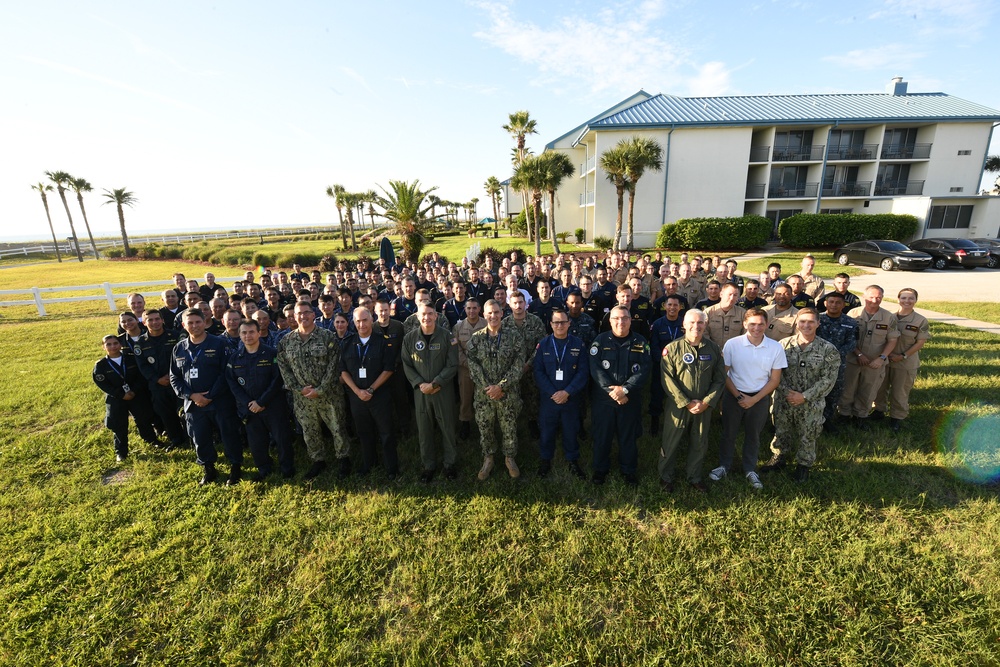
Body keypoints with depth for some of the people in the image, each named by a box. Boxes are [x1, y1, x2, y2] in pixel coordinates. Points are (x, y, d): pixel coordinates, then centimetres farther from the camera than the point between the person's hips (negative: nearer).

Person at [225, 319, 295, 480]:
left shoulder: (272, 353, -8)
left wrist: (262, 402, -16)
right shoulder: (234, 358, 4)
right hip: (249, 407, 4)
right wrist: (248, 403, -11)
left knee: (282, 437, 3)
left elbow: (278, 380, -12)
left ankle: (287, 468, 21)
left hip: (273, 405, -3)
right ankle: (264, 469, 32)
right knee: (256, 441, 12)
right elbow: (232, 383, 1)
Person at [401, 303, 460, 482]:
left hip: (444, 390, -2)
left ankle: (450, 463, 26)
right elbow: (407, 365, 1)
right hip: (420, 391, 2)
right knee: (424, 430, 11)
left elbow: (452, 365, -8)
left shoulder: (447, 337, -6)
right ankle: (429, 465, 28)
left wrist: (435, 384, -15)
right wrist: (420, 384, -12)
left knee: (448, 428, 8)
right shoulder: (409, 338, 1)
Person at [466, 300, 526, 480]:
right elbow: (473, 365, -4)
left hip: (508, 393, -1)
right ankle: (488, 459, 32)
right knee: (484, 428, 11)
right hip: (483, 393, 2)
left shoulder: (514, 335, -5)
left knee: (509, 428, 11)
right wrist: (488, 387, -13)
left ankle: (510, 458, 32)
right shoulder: (476, 338, 0)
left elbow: (519, 364, -9)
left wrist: (501, 386, -15)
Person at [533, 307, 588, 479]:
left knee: (571, 431, 11)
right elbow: (539, 371, -5)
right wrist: (553, 393, -15)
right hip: (548, 398, 1)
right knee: (547, 431, 11)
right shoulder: (543, 344, -1)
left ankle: (573, 461, 32)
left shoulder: (578, 344, -2)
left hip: (571, 398, 0)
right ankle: (545, 461, 32)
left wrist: (567, 392, -15)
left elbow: (583, 372, -6)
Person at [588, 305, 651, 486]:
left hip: (631, 400, 1)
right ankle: (600, 468, 30)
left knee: (629, 436, 13)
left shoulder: (641, 342, 1)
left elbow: (644, 371, -8)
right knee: (601, 435, 10)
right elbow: (595, 369, -10)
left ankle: (628, 470, 33)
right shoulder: (600, 340, -2)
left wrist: (625, 389, -19)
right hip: (603, 398, 0)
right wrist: (611, 390, -19)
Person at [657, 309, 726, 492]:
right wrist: (686, 403, -15)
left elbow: (720, 379, 3)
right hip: (678, 406, -3)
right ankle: (666, 477, 28)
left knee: (700, 444, 16)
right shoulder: (672, 348, -10)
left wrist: (706, 402, -8)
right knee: (670, 443, 8)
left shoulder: (714, 349, 1)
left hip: (704, 407, 3)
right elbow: (667, 379, -13)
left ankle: (694, 477, 36)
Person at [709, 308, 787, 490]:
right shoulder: (732, 344, -13)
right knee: (728, 433, 12)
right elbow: (724, 374, -5)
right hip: (734, 396, -1)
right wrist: (738, 396, -12)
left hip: (760, 398, 1)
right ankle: (724, 465, 31)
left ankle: (750, 470, 35)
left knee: (753, 435, 16)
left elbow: (774, 379, -4)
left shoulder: (775, 348, -9)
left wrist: (754, 399, -11)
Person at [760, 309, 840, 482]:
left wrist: (804, 396, -17)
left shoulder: (828, 349, -9)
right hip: (783, 400, 2)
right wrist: (786, 391, -16)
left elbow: (828, 379, -11)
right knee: (781, 432, 19)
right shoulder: (784, 344, -5)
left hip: (811, 404, -1)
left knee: (807, 437, 16)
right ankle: (778, 457, 41)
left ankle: (803, 465, 38)